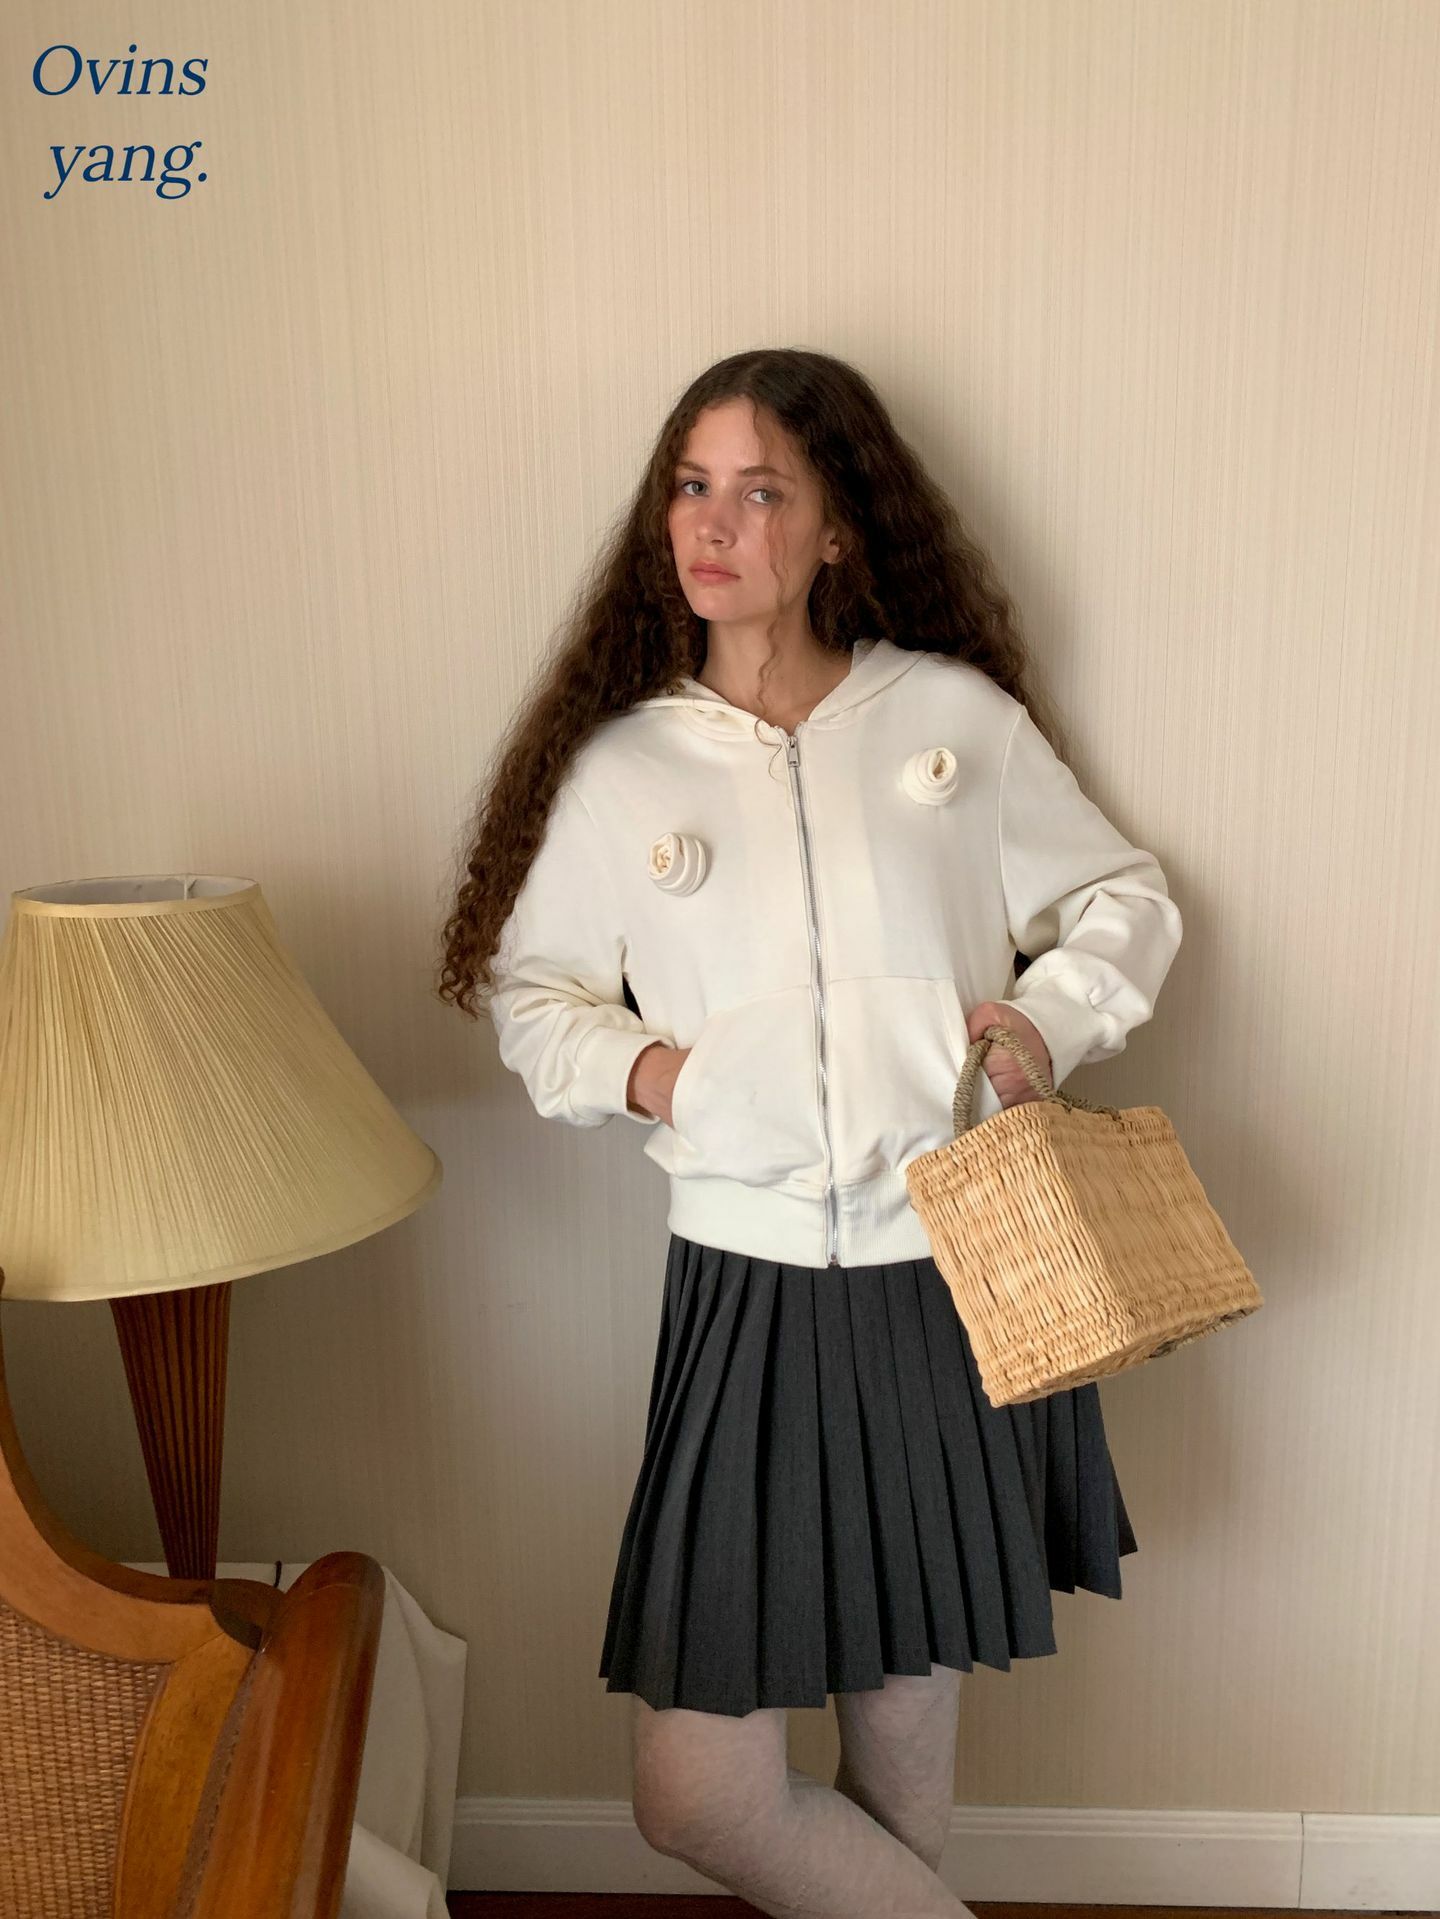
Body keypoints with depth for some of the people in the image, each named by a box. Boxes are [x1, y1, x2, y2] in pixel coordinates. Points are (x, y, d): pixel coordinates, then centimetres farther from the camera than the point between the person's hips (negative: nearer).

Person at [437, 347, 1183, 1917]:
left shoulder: (957, 715, 2)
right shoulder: (620, 765, 3)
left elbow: (1123, 900, 11)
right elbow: (526, 990, 13)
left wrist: (1049, 1023, -8)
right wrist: (634, 1065, -6)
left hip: (959, 1276, 0)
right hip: (748, 1289, 1)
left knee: (909, 1713, 16)